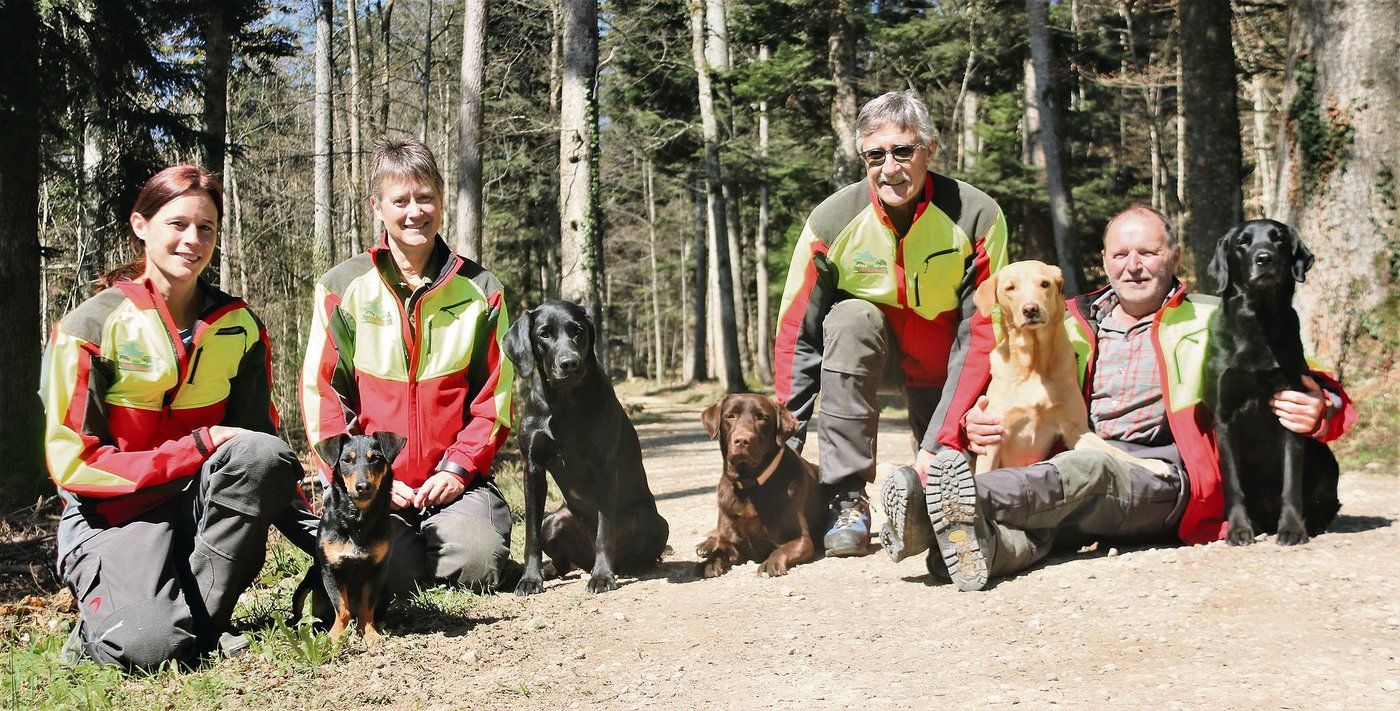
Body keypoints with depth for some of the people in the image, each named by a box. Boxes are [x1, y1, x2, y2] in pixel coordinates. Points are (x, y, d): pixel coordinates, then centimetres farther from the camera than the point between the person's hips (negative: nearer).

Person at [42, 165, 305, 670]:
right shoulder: (91, 327, -8)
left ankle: (202, 620, -16)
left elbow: (258, 435, 9)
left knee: (263, 454, -30)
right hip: (112, 513, -4)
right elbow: (72, 462, -12)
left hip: (203, 505, 4)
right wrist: (198, 446, -20)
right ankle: (104, 620, 6)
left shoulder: (240, 326, 3)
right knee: (149, 647, -32)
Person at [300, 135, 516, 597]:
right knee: (390, 579, -24)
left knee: (478, 566, -24)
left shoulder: (480, 290, 5)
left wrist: (458, 468, -8)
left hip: (455, 482, 1)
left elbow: (497, 394, 5)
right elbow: (321, 395, 0)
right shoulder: (342, 288, 2)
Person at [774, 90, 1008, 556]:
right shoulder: (833, 221, -20)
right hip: (867, 351, 0)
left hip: (943, 365, 0)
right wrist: (786, 444, -22)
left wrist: (941, 442, -28)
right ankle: (846, 499, -28)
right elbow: (796, 335, -16)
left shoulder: (977, 217, -22)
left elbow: (980, 335, -21)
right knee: (850, 320, -33)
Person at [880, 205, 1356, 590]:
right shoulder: (1072, 326, 26)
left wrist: (1317, 408, -13)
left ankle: (965, 501, -66)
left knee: (1085, 469, -38)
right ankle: (985, 544, -69)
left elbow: (1306, 385, 14)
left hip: (1162, 477, -3)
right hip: (1072, 465, 4)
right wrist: (979, 423, -4)